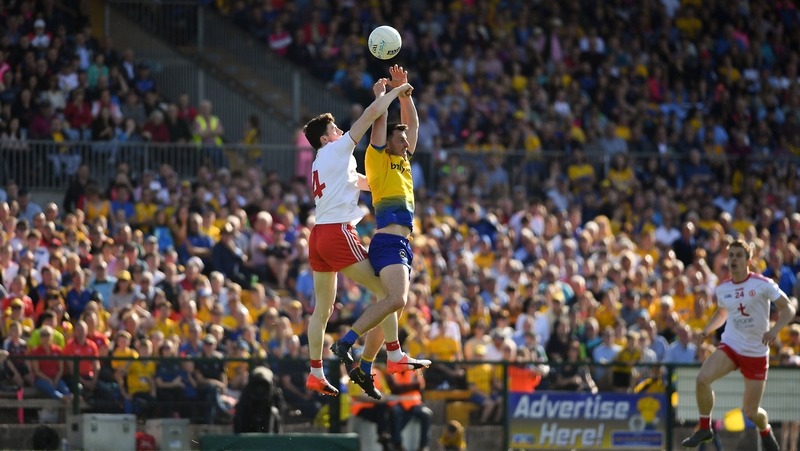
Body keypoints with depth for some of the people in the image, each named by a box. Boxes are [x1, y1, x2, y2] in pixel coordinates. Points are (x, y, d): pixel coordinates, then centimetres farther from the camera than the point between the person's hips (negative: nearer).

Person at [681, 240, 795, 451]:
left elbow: (789, 308, -13)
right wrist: (707, 330, 6)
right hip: (730, 346, 3)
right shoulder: (722, 289, 3)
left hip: (756, 353, -3)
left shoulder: (763, 284, -11)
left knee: (751, 412, 0)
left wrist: (774, 329, -30)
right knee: (702, 379, -26)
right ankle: (704, 429, -8)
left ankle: (765, 431, 37)